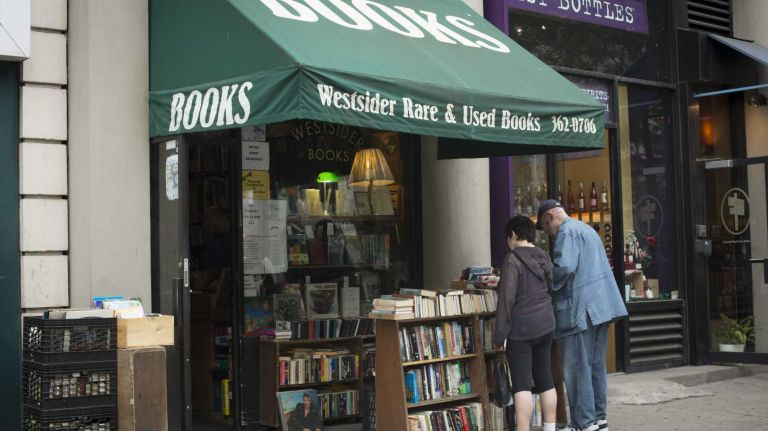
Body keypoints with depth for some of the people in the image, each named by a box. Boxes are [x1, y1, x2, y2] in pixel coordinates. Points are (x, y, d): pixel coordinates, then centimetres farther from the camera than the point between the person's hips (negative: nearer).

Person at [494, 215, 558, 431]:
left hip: (521, 329, -7)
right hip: (545, 325, 7)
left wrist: (500, 334, -14)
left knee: (522, 384, -7)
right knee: (545, 380, 14)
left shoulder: (513, 259, -14)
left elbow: (507, 298, -17)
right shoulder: (544, 258, 8)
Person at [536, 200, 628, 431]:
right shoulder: (585, 228, 22)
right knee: (596, 364, 14)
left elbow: (564, 267, -24)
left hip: (581, 309, -10)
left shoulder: (567, 232, -10)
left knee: (575, 367, -4)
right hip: (601, 306, 10)